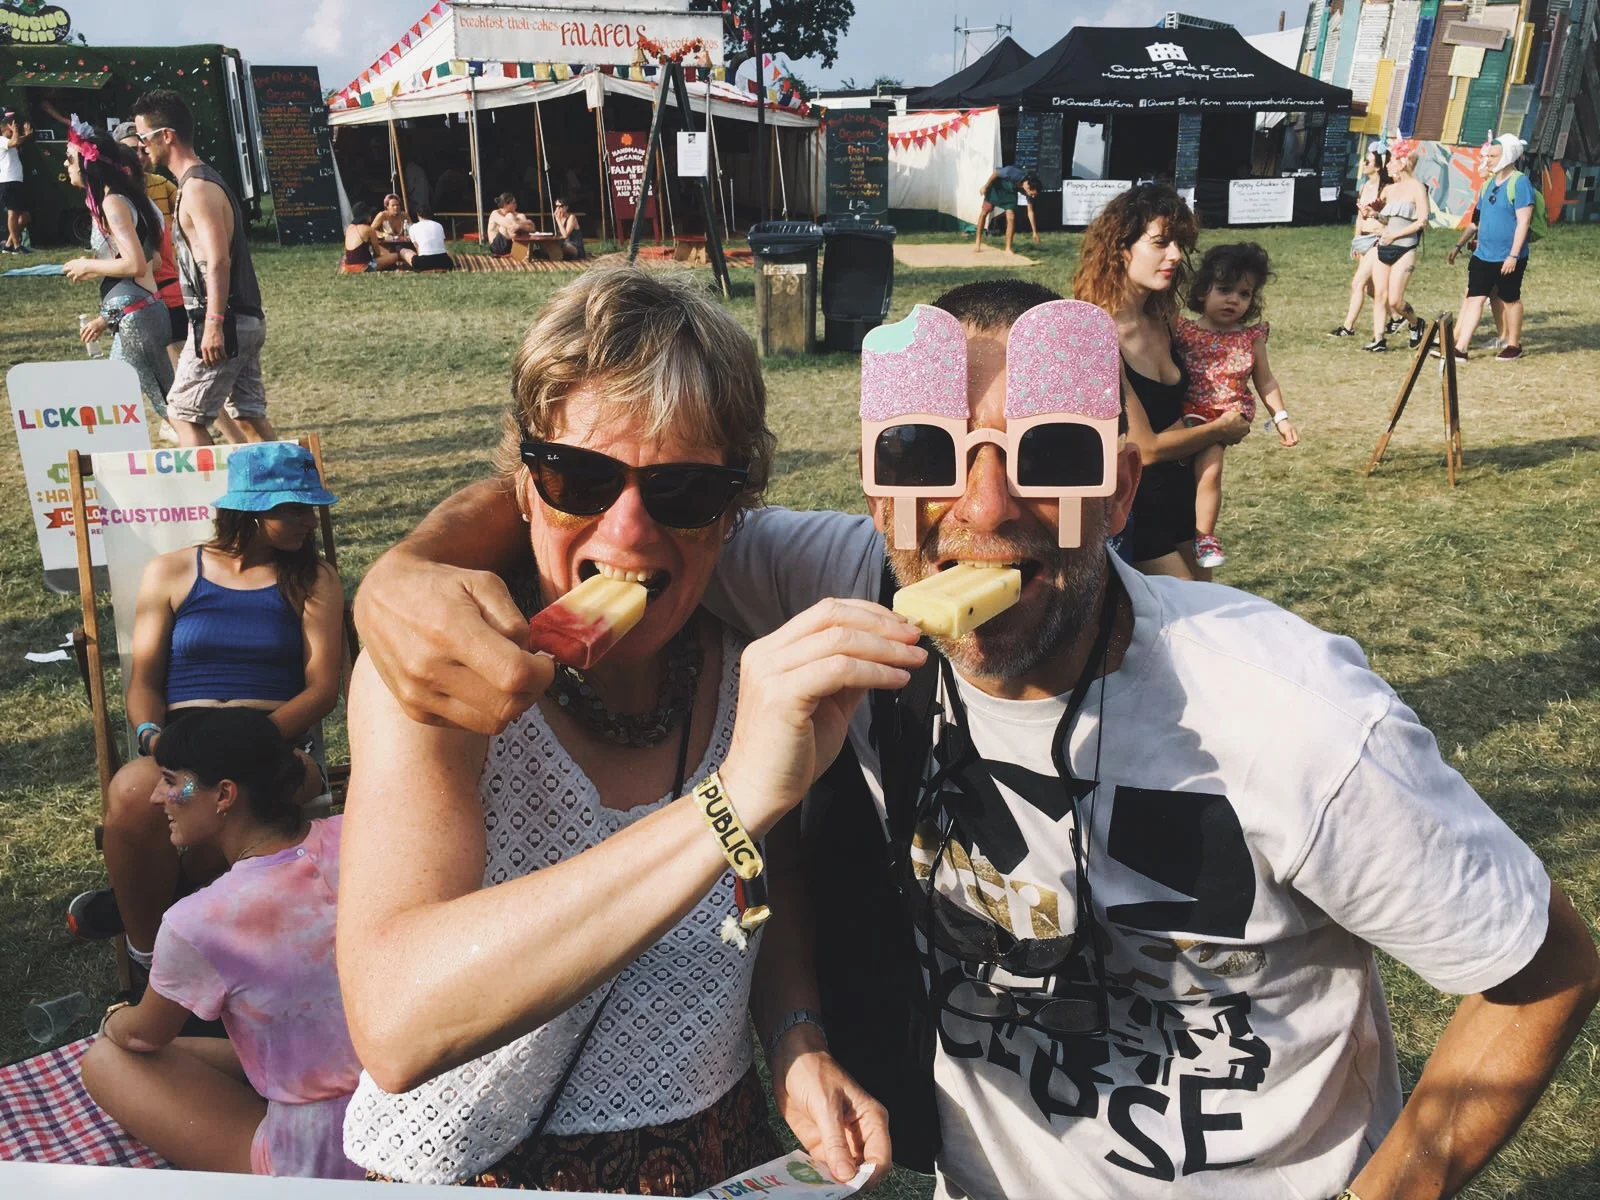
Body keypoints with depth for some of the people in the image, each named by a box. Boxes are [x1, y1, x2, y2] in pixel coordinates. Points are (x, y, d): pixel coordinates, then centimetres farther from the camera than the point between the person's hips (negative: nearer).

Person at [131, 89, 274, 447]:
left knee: (184, 413, -2)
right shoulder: (203, 181, 18)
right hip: (246, 320, 10)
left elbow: (218, 261, -22)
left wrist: (214, 323, -26)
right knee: (248, 414, 12)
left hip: (224, 323, -10)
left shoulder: (197, 187, -13)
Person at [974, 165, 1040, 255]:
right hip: (997, 186, -3)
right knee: (985, 211, -1)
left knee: (1011, 217, -12)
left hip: (1011, 192, 3)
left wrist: (1035, 232, -9)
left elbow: (1030, 212, -13)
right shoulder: (1013, 173, -41)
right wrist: (985, 186, -12)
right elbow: (995, 172, -22)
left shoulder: (1029, 190, -25)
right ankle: (978, 242, 14)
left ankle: (1008, 248, -6)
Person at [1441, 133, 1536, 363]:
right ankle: (1460, 348, -3)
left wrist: (1513, 255, -22)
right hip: (1483, 255, 7)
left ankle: (1513, 345, 20)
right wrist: (1458, 245, 16)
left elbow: (1524, 222, -17)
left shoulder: (1520, 183, -12)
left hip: (1508, 258, -7)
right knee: (1474, 297, 0)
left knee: (1509, 299, 6)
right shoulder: (1488, 183, 11)